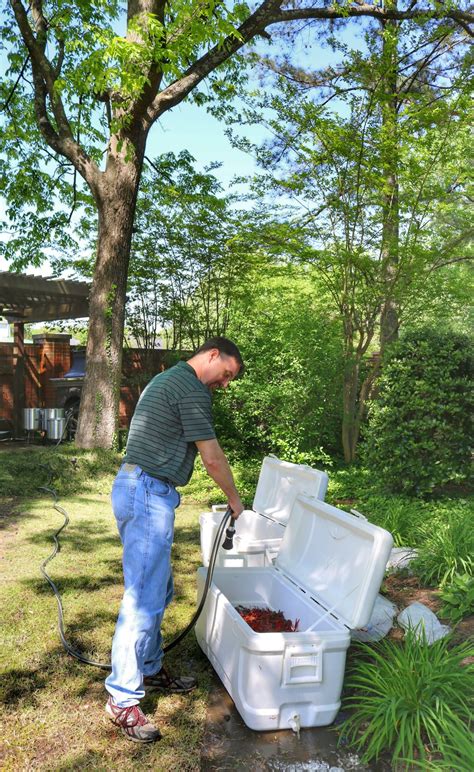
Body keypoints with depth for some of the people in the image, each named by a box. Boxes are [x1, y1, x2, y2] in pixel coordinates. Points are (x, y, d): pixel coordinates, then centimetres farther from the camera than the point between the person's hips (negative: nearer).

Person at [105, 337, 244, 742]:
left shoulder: (169, 379, 19)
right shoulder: (191, 388, -13)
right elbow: (212, 457, -12)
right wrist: (235, 500, 3)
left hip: (139, 489, 11)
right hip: (148, 495, -11)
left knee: (159, 589, 17)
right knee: (144, 598, -6)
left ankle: (150, 669, 30)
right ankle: (122, 698, 4)